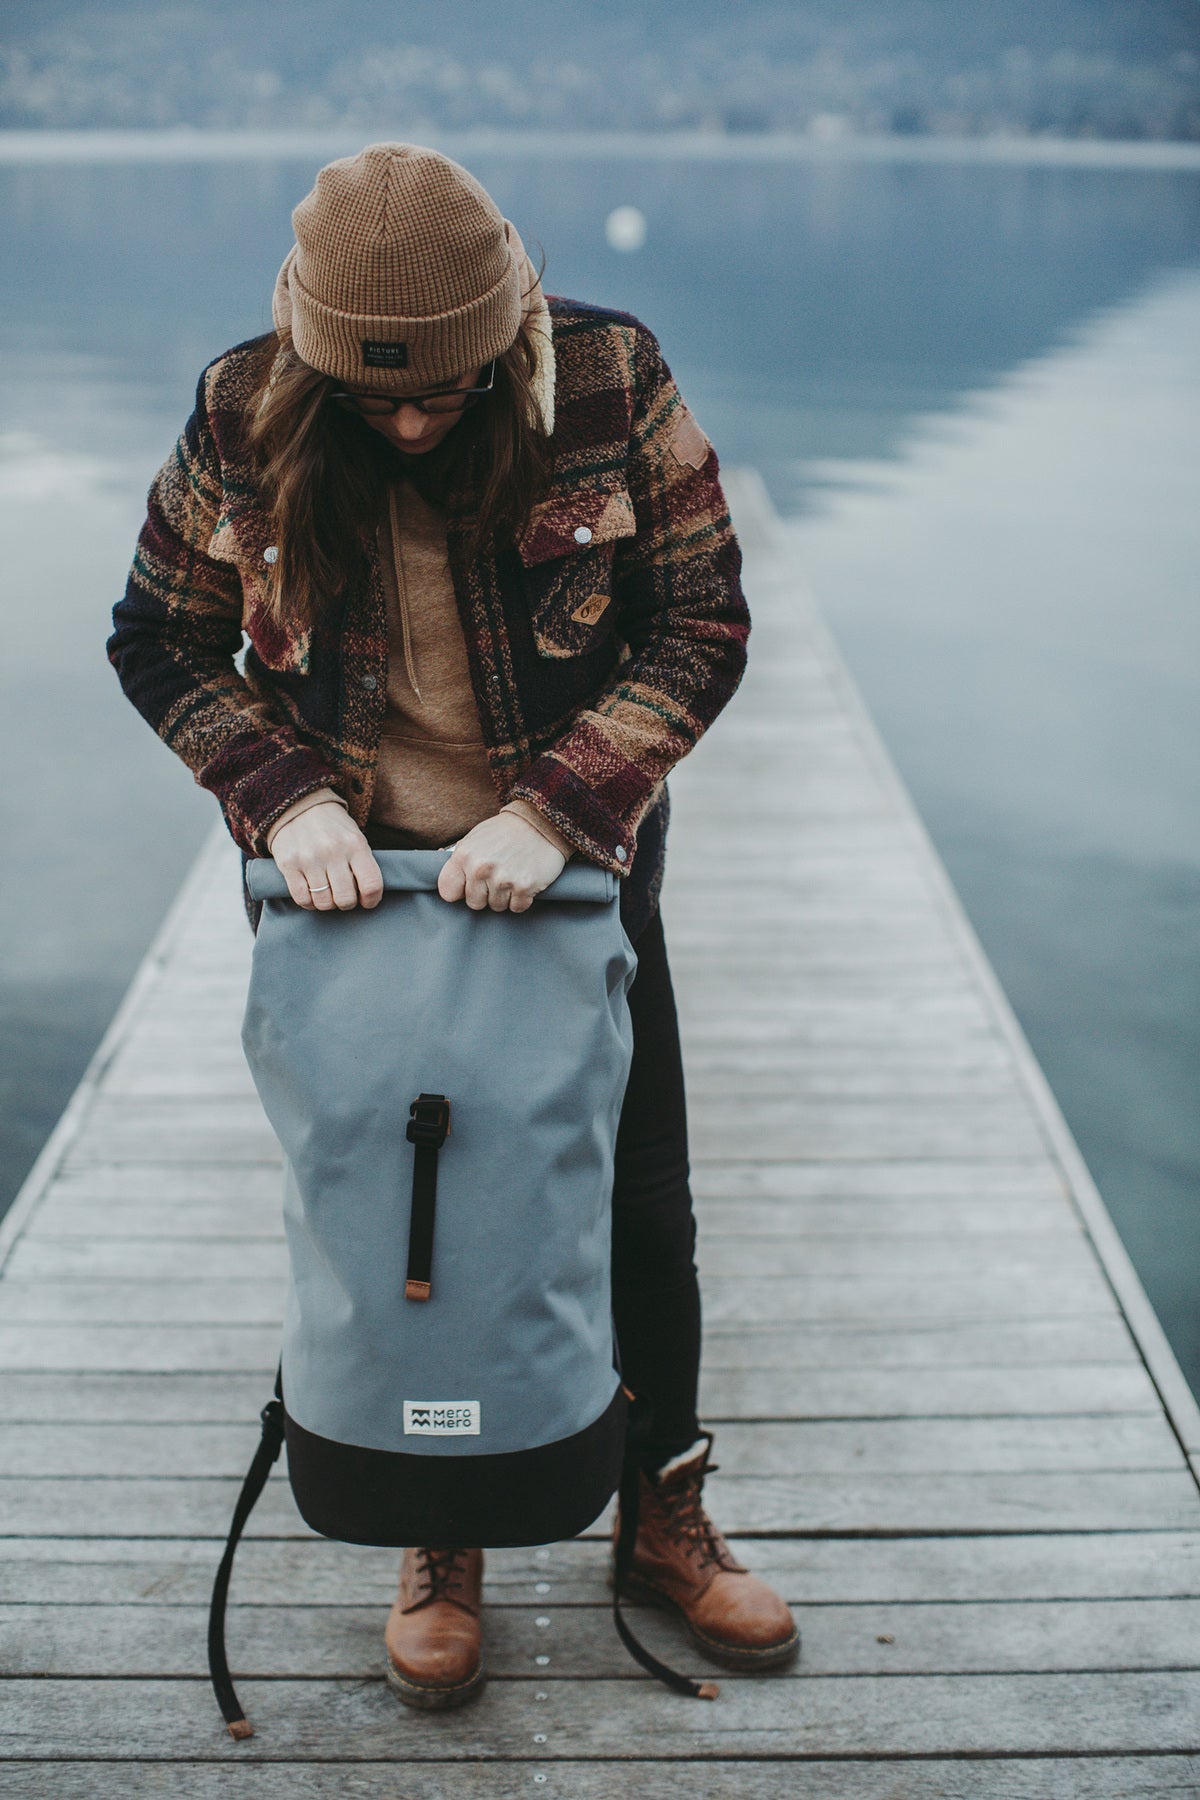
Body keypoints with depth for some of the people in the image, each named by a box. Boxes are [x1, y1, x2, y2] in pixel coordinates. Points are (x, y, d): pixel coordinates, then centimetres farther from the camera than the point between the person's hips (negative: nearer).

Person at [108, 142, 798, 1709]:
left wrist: (553, 811, -22)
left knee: (639, 1204, 10)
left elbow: (705, 622, -12)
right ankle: (440, 1546, 30)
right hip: (356, 870, 0)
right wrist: (283, 796, -17)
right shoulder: (245, 419, -14)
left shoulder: (612, 383, -17)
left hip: (574, 857, 0)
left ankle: (668, 1518, 32)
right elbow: (159, 639, -3)